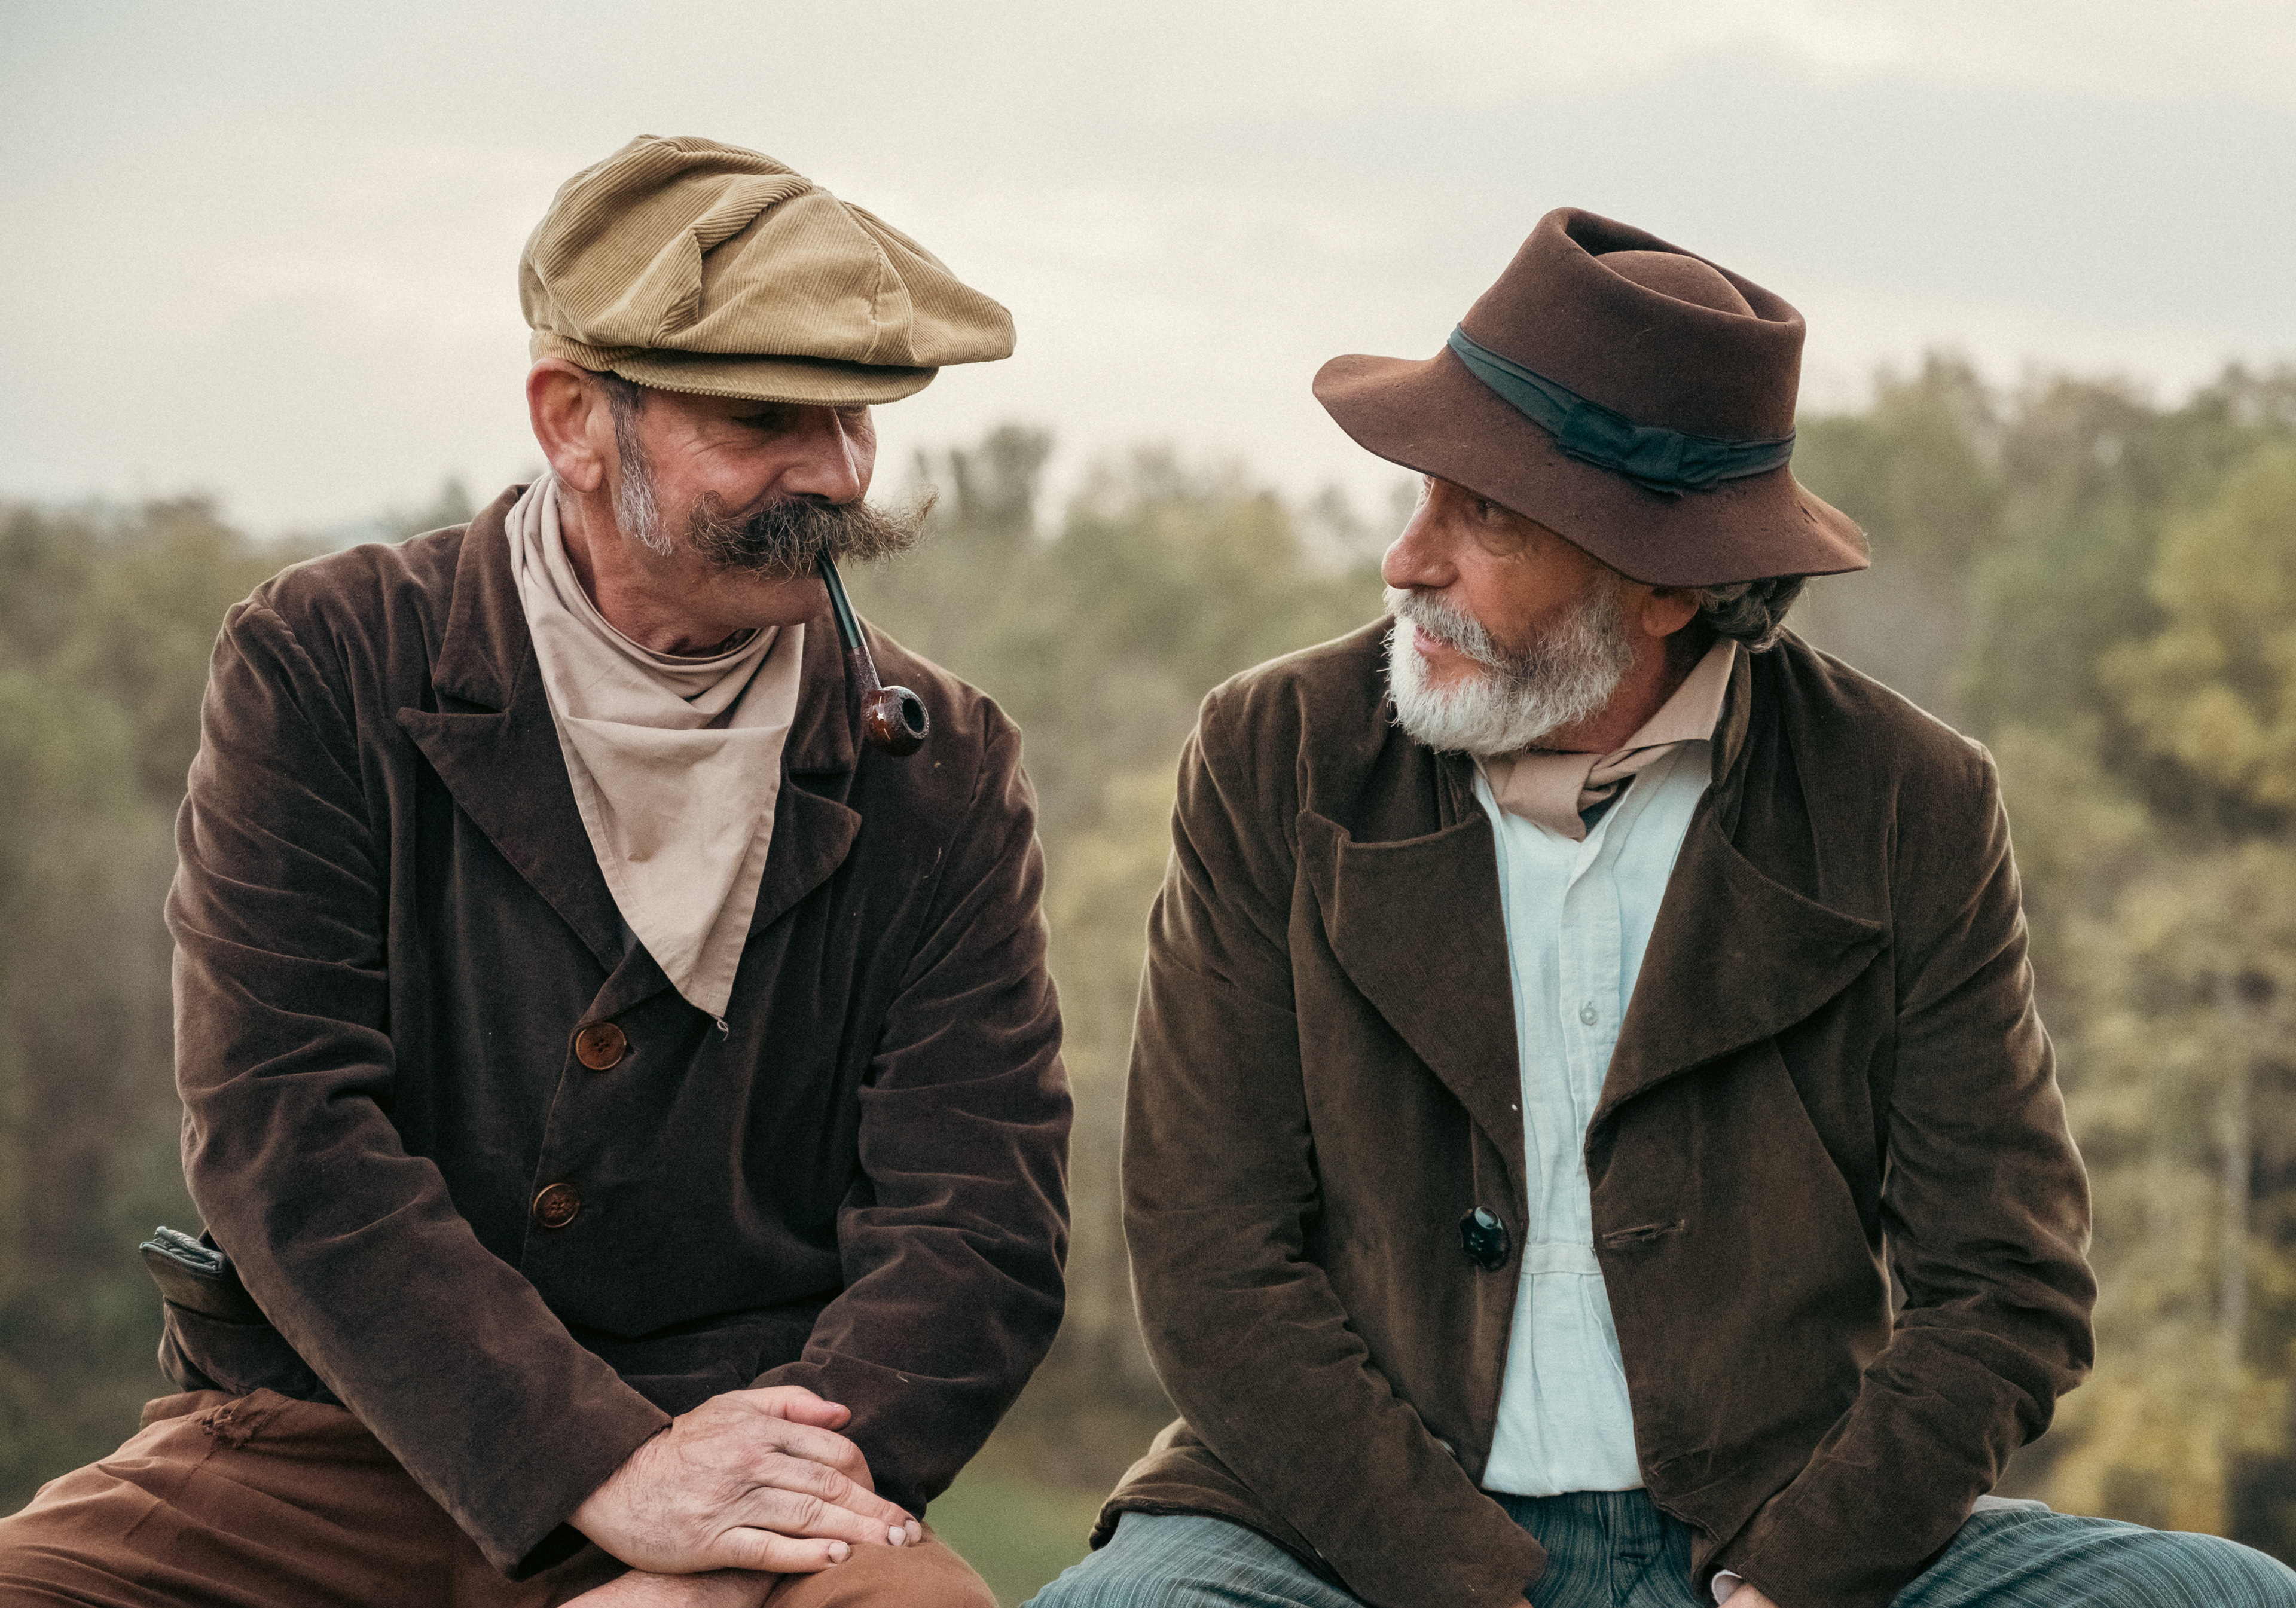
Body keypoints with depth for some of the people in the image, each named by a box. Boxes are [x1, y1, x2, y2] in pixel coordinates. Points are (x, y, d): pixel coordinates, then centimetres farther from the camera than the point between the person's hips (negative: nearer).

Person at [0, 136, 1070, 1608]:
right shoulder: (320, 671, 0)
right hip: (326, 1437, 1)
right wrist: (601, 1471, -21)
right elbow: (281, 1134, -9)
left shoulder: (943, 778, 4)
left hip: (736, 1437, -1)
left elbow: (978, 1232, -3)